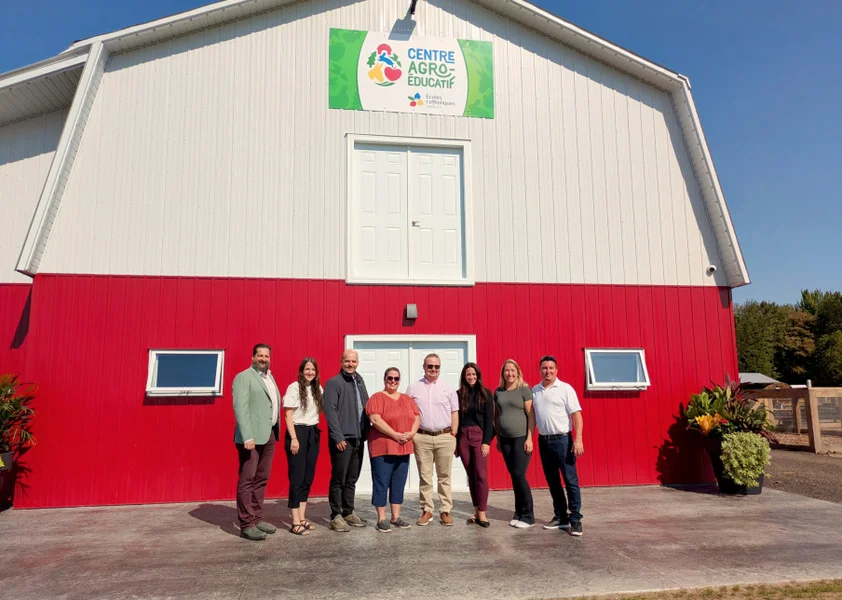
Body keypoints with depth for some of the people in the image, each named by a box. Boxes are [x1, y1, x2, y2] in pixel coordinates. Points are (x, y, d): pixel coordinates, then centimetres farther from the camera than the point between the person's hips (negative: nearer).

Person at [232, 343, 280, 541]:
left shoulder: (269, 377, 17)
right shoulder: (244, 377, -7)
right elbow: (240, 408, -15)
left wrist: (275, 433, 7)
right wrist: (247, 437, -23)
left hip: (269, 435, 8)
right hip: (252, 436, -8)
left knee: (261, 479, 13)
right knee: (247, 480, -2)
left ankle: (257, 519, 21)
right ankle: (246, 525, 4)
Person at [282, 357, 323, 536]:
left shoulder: (318, 389, 8)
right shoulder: (294, 387, -9)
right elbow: (288, 415, -11)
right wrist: (293, 438, -16)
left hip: (313, 433, 6)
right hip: (298, 432, -6)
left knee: (308, 476, 10)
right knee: (297, 477, -3)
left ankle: (302, 518, 19)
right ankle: (295, 522, 2)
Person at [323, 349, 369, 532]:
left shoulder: (360, 382, 14)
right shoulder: (333, 383, -6)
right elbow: (330, 411, -13)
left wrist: (366, 432, 9)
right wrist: (338, 437, -17)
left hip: (358, 439, 6)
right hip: (342, 439, -6)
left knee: (352, 479, 13)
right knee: (338, 479, 1)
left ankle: (349, 513, 23)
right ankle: (336, 516, 10)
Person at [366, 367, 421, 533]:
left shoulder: (407, 399, 15)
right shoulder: (377, 398, -4)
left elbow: (417, 417, 10)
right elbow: (375, 420, -16)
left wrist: (412, 432, -10)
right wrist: (395, 435, -20)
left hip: (403, 448, 6)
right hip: (382, 448, -6)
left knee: (399, 484, 10)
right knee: (381, 483, -1)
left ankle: (396, 517, 20)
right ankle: (381, 519, 7)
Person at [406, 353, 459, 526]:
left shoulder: (448, 389, 6)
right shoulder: (413, 388, 5)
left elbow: (454, 413, 8)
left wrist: (453, 435, 1)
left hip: (445, 437, 0)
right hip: (422, 438, 0)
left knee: (444, 476, 6)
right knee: (424, 476, 6)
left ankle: (445, 511, 14)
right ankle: (426, 510, 16)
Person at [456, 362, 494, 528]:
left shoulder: (486, 393, 1)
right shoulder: (459, 394, 6)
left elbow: (489, 419, -3)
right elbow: (456, 418, 7)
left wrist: (487, 441, -10)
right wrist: (455, 441, 3)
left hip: (479, 436, -2)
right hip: (463, 437, 2)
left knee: (481, 475, -5)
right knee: (471, 476, 8)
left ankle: (482, 514, 1)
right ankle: (476, 511, 17)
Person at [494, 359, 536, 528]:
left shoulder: (524, 390, -5)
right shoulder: (498, 392, 8)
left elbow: (531, 416, -8)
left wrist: (529, 438, -13)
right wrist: (498, 438, 12)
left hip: (521, 438, -5)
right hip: (505, 439, 5)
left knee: (519, 475, -6)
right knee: (513, 476, 8)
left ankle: (528, 516, 5)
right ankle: (519, 513, 18)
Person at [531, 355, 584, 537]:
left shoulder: (565, 389, -6)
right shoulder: (534, 391, 8)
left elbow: (576, 415, -9)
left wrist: (578, 439, -16)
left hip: (562, 439, -5)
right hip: (543, 440, 5)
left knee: (570, 480, -2)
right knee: (552, 481, 12)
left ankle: (575, 519, 6)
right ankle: (560, 517, 22)